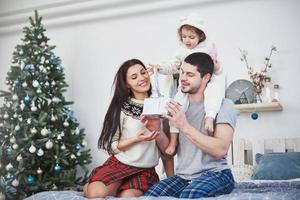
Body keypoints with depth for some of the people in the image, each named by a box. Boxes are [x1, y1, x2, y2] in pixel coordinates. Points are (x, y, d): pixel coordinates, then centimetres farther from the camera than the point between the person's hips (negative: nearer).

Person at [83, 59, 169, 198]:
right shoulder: (121, 107, -6)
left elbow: (167, 146, 1)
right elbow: (112, 146, -7)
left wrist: (155, 129, -18)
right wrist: (137, 139, -21)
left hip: (146, 170, 2)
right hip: (120, 164, -2)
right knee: (96, 194, -27)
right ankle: (89, 186, 8)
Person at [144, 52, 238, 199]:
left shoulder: (223, 105, -5)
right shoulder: (178, 106, 12)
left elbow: (220, 150, -19)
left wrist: (185, 126, -22)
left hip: (215, 174, -4)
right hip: (183, 176, 4)